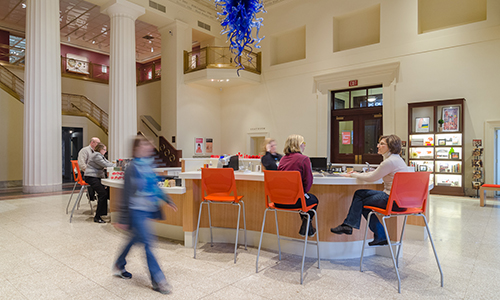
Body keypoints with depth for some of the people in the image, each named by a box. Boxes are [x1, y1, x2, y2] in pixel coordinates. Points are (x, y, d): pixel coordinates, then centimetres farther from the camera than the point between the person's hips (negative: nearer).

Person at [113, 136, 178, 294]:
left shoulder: (149, 165, 7)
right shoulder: (132, 167, -14)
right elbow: (127, 194, -12)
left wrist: (167, 199, 17)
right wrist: (123, 219, -10)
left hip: (148, 210, 8)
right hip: (137, 211, -8)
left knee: (135, 239, 21)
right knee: (147, 243, -4)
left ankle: (119, 266, 43)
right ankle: (158, 280, 5)